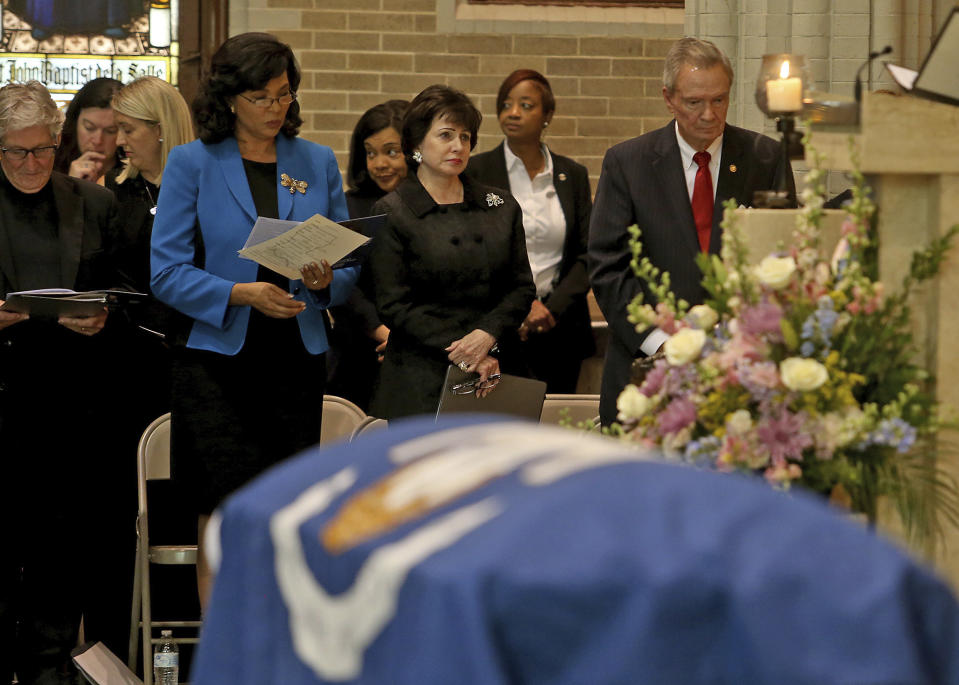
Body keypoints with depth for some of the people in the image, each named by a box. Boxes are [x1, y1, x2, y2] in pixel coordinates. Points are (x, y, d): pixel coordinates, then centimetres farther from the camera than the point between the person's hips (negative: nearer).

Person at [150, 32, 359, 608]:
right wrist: (240, 294, -17)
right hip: (218, 360, -3)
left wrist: (326, 281, -10)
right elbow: (166, 272, -4)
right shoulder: (192, 163, 2)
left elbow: (349, 268, 13)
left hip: (297, 360, 3)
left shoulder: (318, 163, 12)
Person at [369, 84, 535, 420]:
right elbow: (394, 305, -4)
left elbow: (522, 288, 10)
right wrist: (459, 352, -12)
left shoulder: (501, 207, 14)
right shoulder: (391, 213, 2)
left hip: (492, 378, 3)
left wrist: (487, 335, -10)